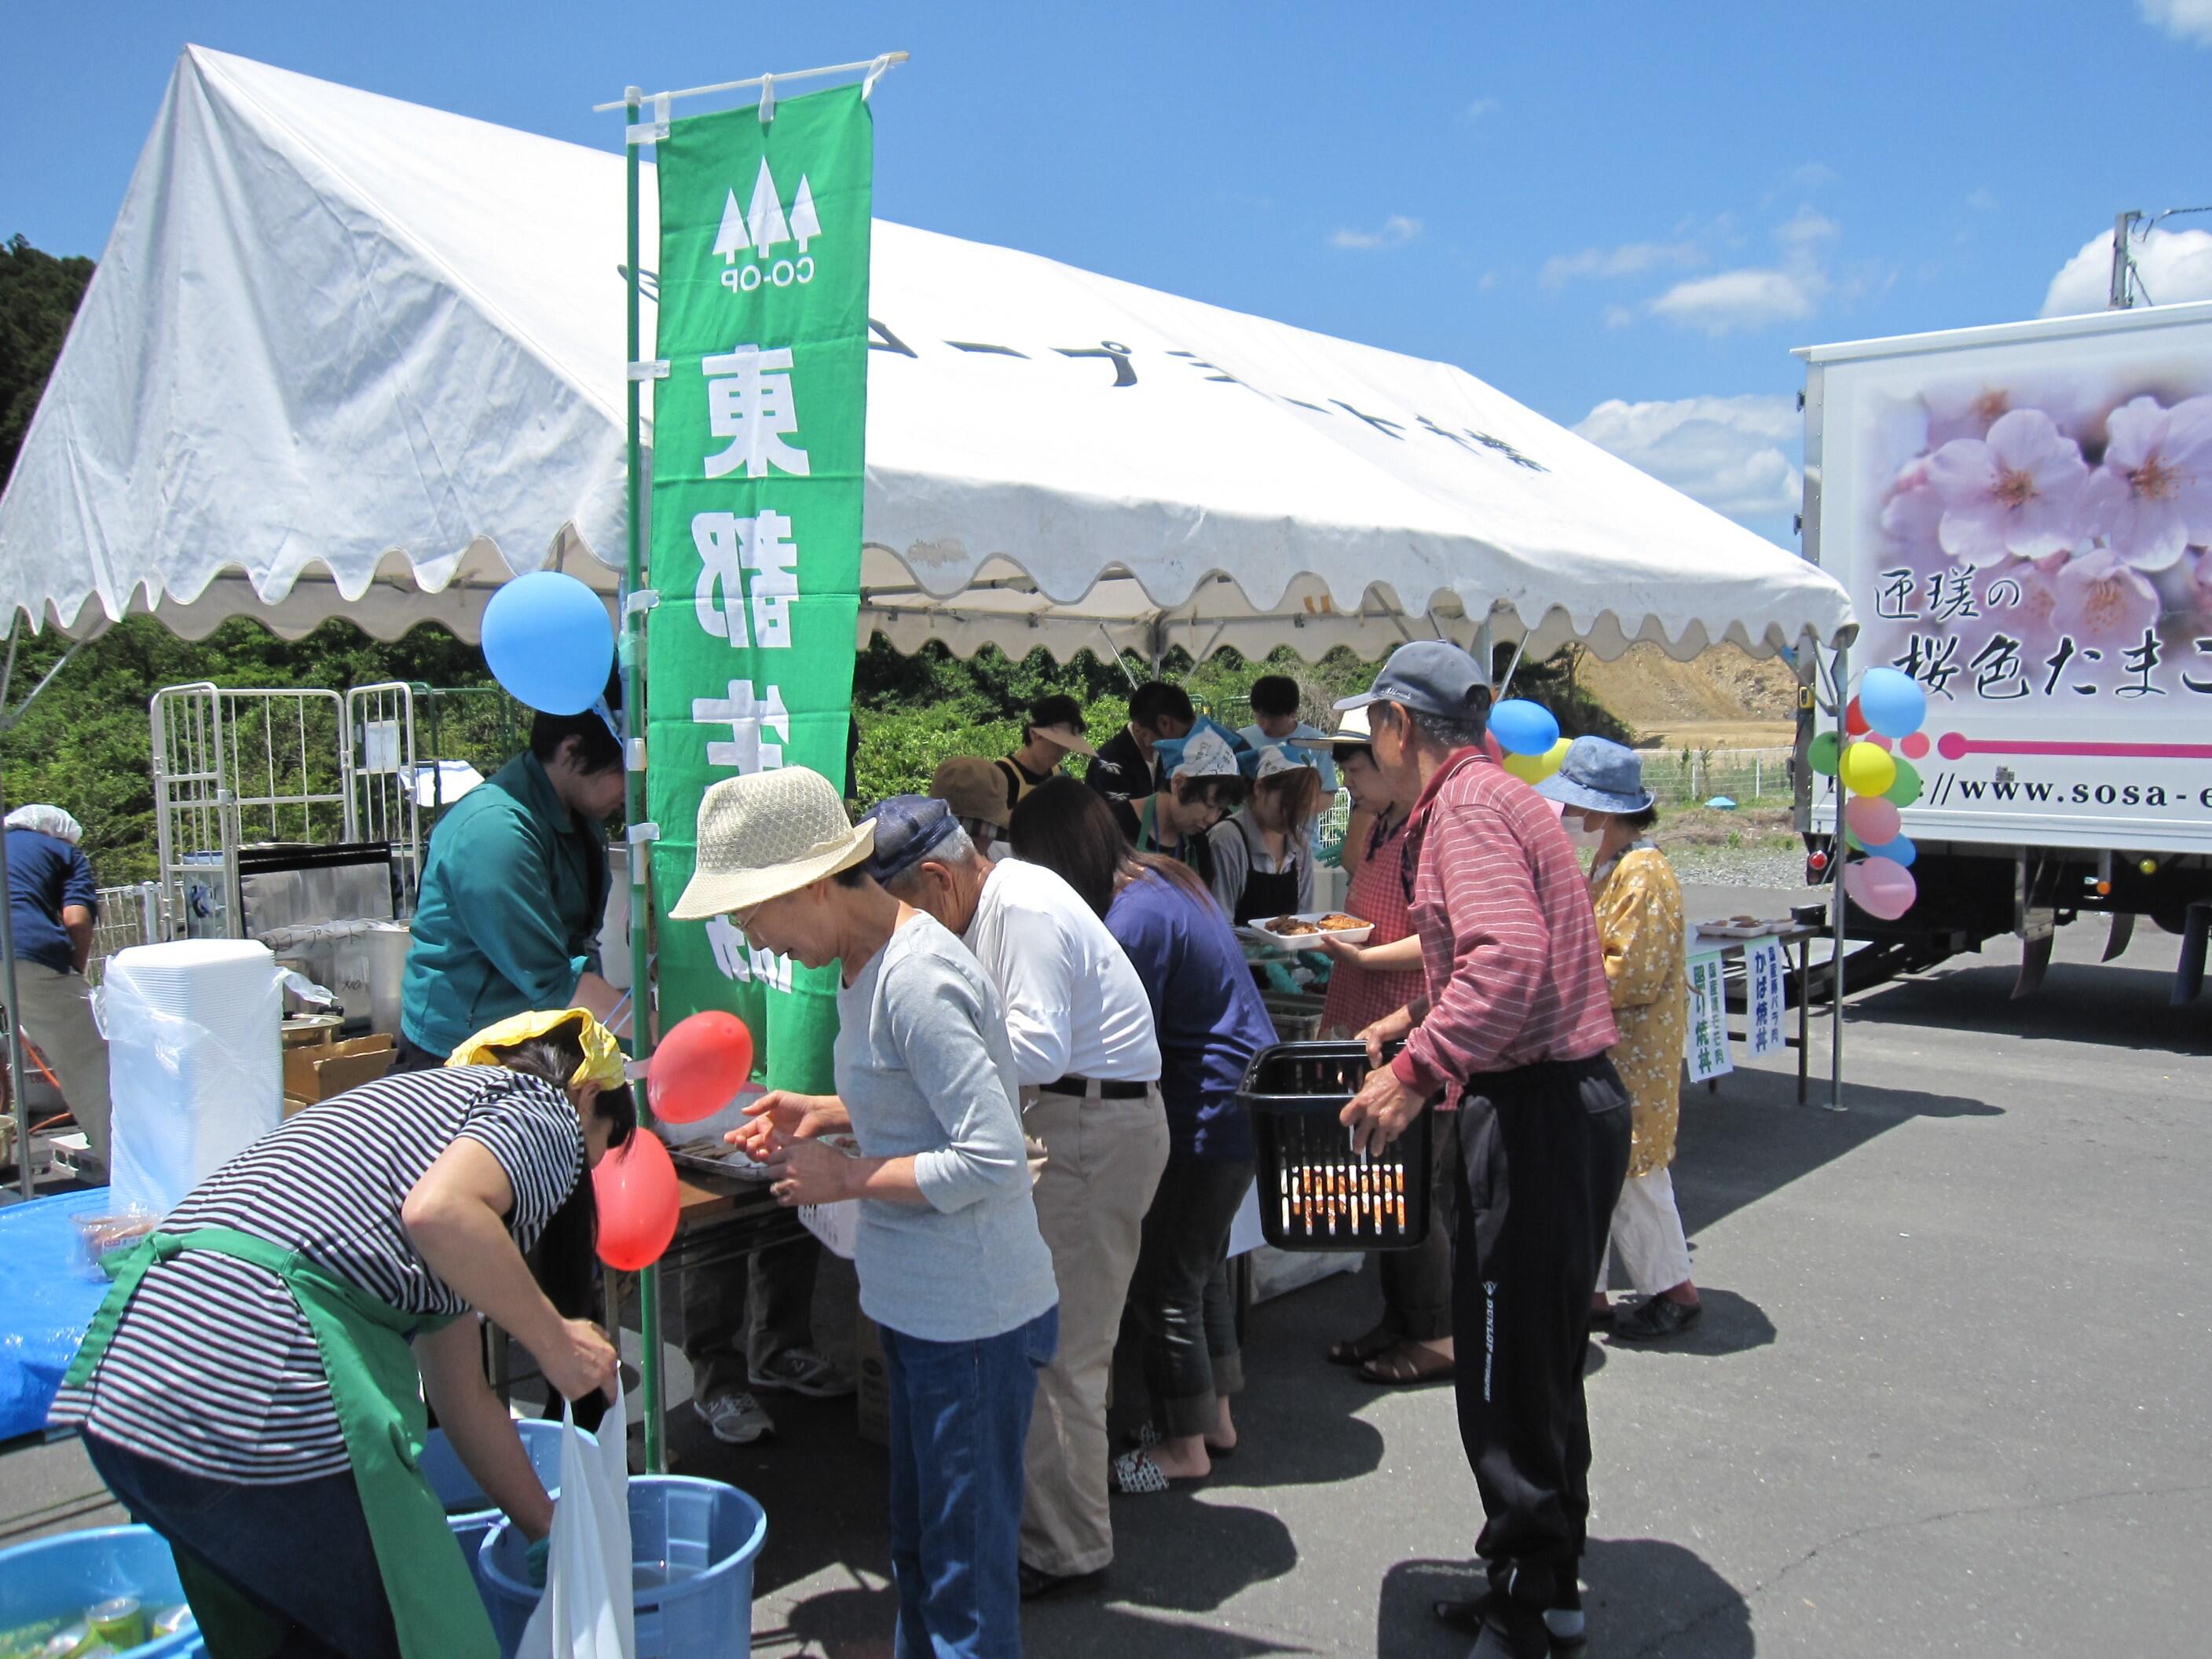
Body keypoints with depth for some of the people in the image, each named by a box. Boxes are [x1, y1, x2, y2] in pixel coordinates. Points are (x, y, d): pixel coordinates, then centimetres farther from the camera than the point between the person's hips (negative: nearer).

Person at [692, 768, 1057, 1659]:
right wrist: (824, 1114, 4)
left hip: (969, 1317, -10)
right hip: (925, 1305, 10)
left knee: (966, 1560, 6)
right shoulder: (873, 961, 6)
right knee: (921, 1542, 25)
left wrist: (848, 1177, -18)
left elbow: (993, 1159, -28)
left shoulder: (917, 981, -25)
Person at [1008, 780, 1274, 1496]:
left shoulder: (1135, 919, -25)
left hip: (1210, 1113, -10)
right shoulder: (1158, 877, 6)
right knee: (1199, 1268, 20)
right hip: (1235, 1096, 10)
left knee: (1165, 1281, 2)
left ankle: (1184, 1445, 16)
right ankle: (1215, 1416, 34)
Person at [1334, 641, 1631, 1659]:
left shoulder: (1463, 806, -15)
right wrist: (1418, 1017, 29)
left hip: (1535, 1111, -11)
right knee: (1539, 1359, 20)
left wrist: (1417, 1070, -31)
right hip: (1572, 1095, 11)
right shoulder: (1493, 793, 18)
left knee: (1507, 1369, -1)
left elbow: (1513, 958, -30)